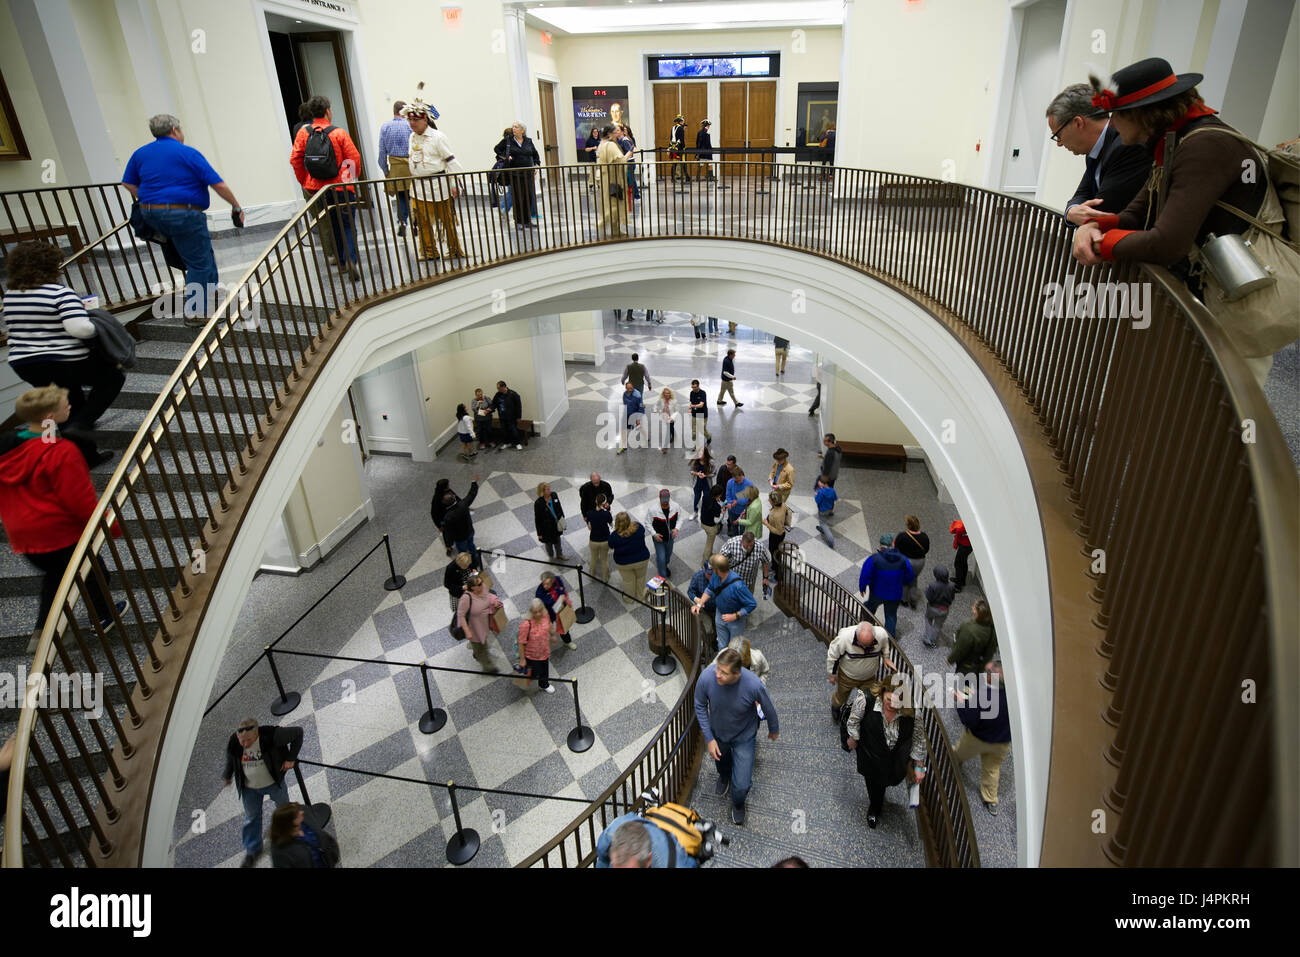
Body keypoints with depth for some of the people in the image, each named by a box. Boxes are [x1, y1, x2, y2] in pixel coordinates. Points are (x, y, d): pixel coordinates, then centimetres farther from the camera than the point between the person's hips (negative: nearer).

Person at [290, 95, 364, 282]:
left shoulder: (303, 133, 1)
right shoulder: (339, 133, -10)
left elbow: (295, 160, 1)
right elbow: (354, 158, -10)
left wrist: (305, 182, 12)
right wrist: (353, 176, 10)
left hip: (318, 188, 4)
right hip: (342, 187, -4)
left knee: (333, 225, 17)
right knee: (348, 224, 2)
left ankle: (341, 260, 23)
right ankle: (351, 259, -20)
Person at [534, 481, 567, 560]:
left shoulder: (554, 495, -15)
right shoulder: (538, 503, -29)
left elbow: (559, 507, 3)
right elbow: (537, 519, -19)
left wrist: (562, 518, 11)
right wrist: (539, 533, -13)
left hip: (557, 524, 5)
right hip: (547, 528, -5)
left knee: (558, 540, 27)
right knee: (549, 543, 21)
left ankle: (559, 555, 52)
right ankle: (551, 557, 48)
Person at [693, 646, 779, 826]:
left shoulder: (753, 685, -39)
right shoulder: (706, 677, -35)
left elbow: (768, 708, -15)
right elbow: (700, 706, -14)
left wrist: (774, 730, 3)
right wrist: (709, 738, -13)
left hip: (743, 737, -2)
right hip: (717, 732, 2)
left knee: (742, 784, 1)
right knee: (720, 759, 31)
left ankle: (738, 804, 39)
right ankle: (724, 776, 70)